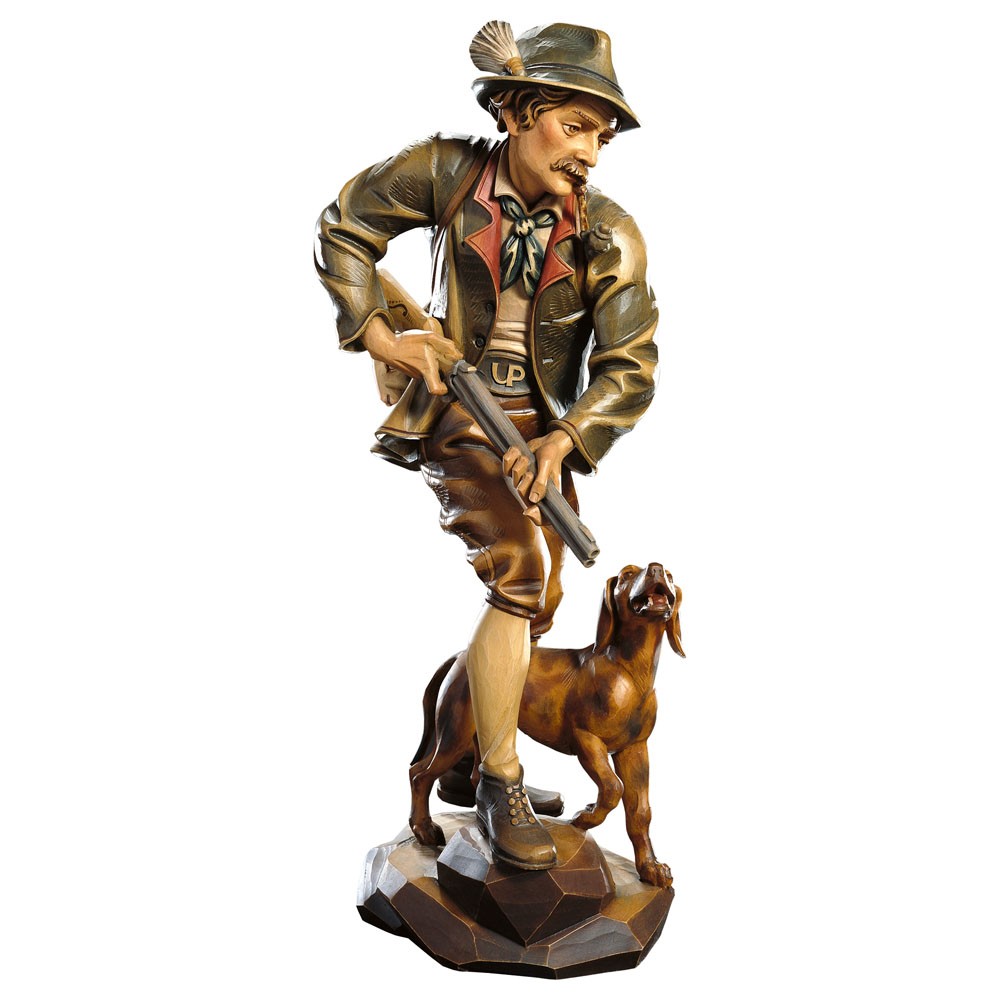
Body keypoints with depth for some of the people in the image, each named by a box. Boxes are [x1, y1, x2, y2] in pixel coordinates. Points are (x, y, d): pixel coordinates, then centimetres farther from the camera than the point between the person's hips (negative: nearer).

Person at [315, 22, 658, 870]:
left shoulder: (610, 238, -13)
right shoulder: (448, 172, -14)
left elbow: (628, 370, -14)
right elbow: (343, 227, -1)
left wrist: (561, 442, -31)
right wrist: (377, 334, -14)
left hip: (543, 427, 4)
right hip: (455, 410, -4)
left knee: (539, 602, 14)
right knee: (522, 568, -25)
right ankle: (500, 785, -10)